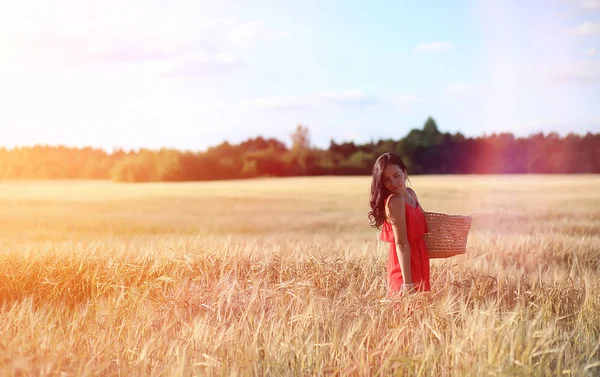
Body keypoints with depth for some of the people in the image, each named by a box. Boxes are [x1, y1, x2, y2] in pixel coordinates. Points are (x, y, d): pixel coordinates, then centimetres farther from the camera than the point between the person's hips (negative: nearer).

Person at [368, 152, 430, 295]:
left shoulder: (410, 194, 6)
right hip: (406, 267, -9)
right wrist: (407, 282, -26)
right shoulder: (394, 201, -19)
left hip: (417, 263, 9)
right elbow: (401, 244, -24)